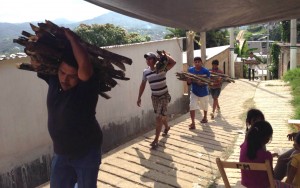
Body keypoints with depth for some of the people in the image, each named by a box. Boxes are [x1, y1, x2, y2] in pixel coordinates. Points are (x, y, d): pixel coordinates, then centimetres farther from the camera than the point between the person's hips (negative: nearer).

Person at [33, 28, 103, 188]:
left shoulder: (86, 88, -26)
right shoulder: (54, 80, -8)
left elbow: (84, 64, -44)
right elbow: (35, 61, 2)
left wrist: (72, 38, -31)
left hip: (86, 153, -5)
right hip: (60, 153, 5)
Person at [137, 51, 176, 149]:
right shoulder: (145, 72, -2)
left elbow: (173, 62, -29)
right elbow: (143, 85, 9)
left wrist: (165, 55, -24)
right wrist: (139, 97, 10)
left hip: (164, 96, -5)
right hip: (154, 97, 5)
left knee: (159, 117, -9)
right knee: (162, 115, 21)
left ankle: (156, 140, -3)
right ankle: (167, 127, 53)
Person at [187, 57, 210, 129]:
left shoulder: (206, 71, -17)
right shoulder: (190, 70, -7)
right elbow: (188, 79, 1)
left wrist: (202, 83, -37)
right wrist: (188, 81, -23)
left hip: (203, 92, -1)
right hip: (194, 92, 1)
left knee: (204, 107, 21)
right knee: (192, 107, -14)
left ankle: (205, 117, 49)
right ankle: (193, 123, -6)